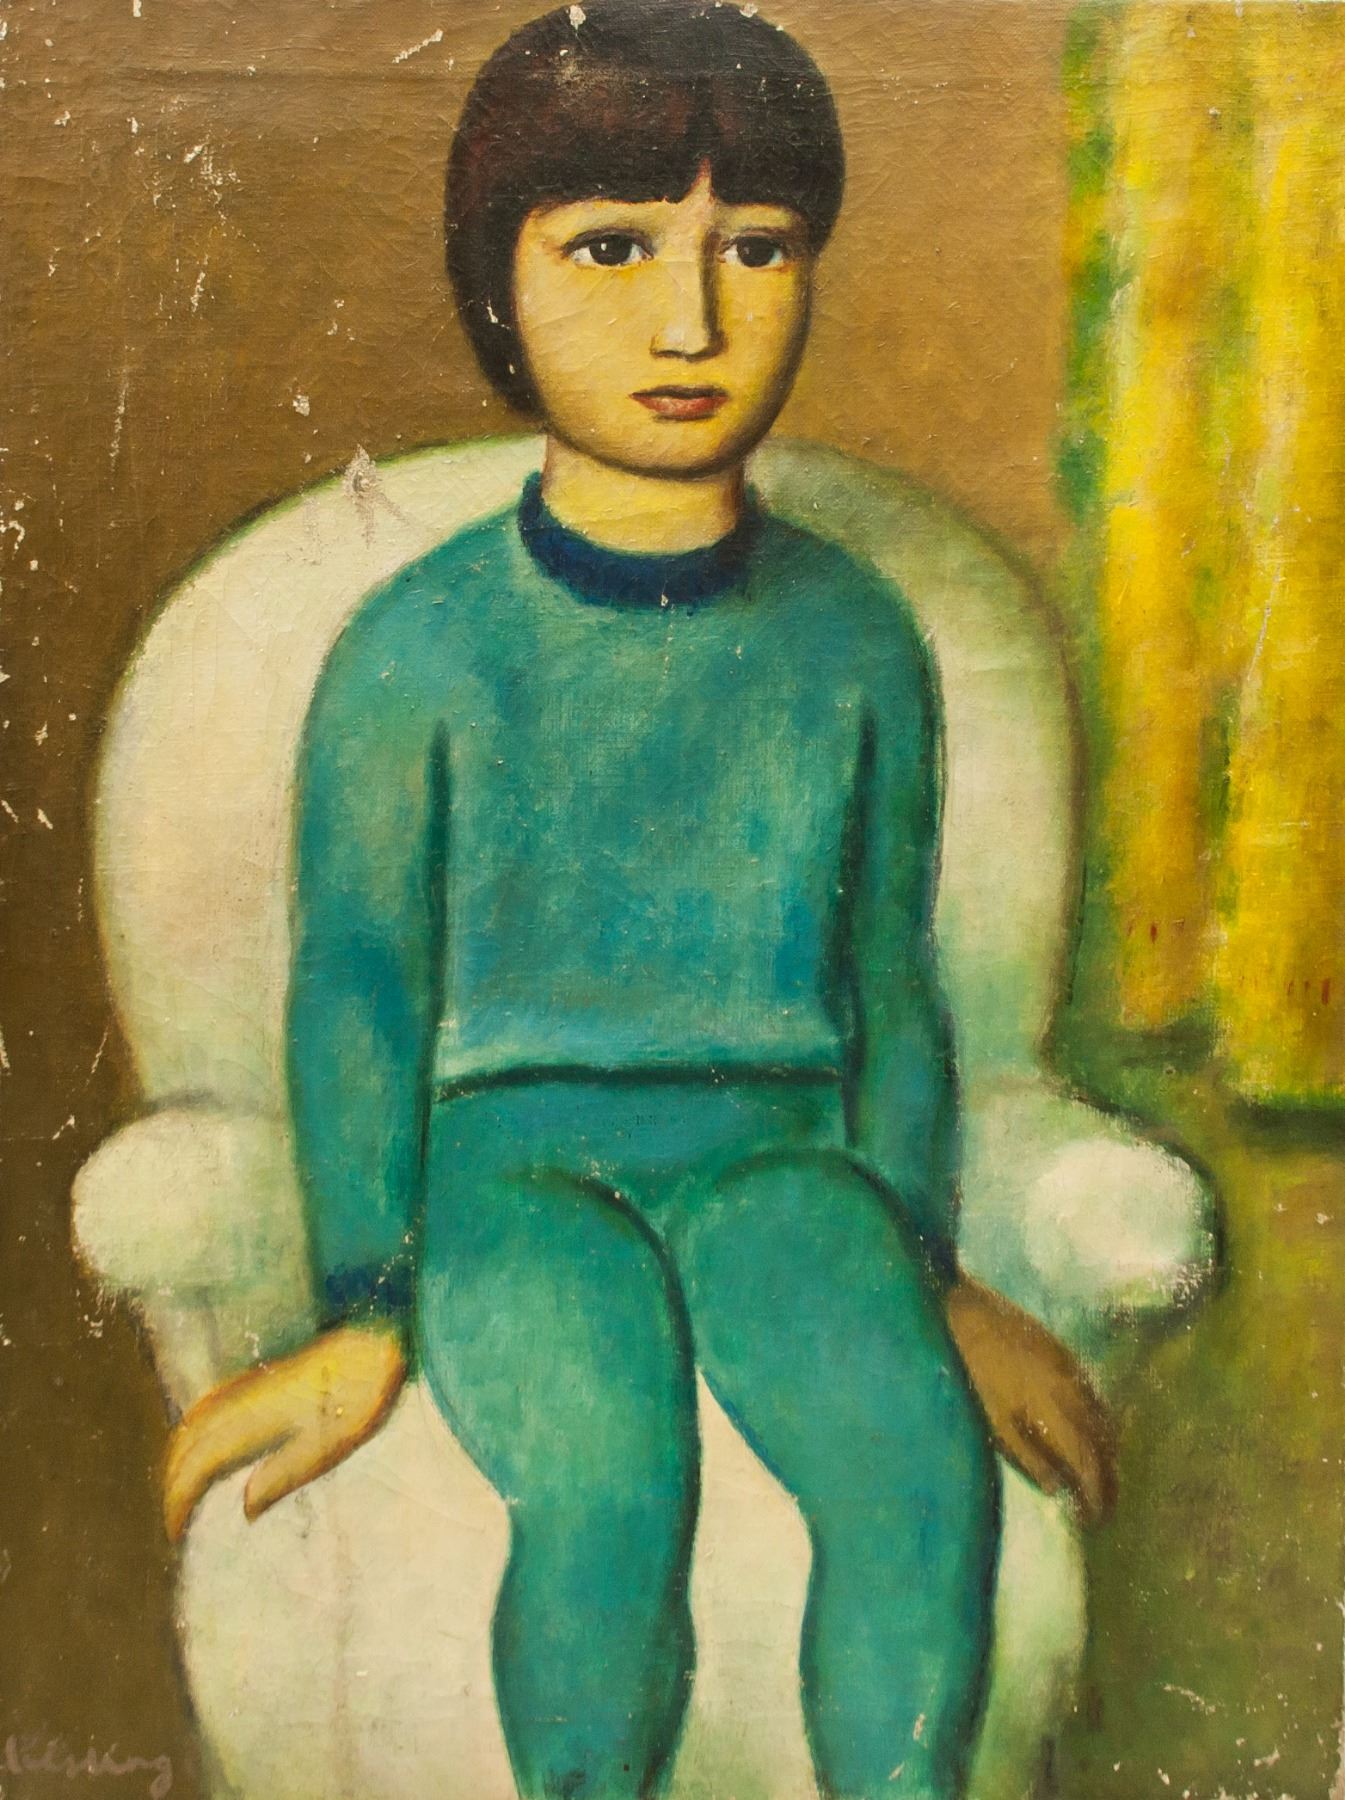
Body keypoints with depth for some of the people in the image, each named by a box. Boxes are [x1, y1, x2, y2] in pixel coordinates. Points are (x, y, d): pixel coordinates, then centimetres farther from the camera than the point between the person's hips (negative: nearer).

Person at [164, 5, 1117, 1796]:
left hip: (779, 1156, 2)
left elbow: (888, 982, 9)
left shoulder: (855, 638, 3)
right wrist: (365, 1317, -3)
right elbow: (359, 985, -1)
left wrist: (922, 1277, 8)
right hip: (514, 1158, -2)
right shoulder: (421, 647, -6)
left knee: (921, 1449, -26)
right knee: (608, 1478, -31)